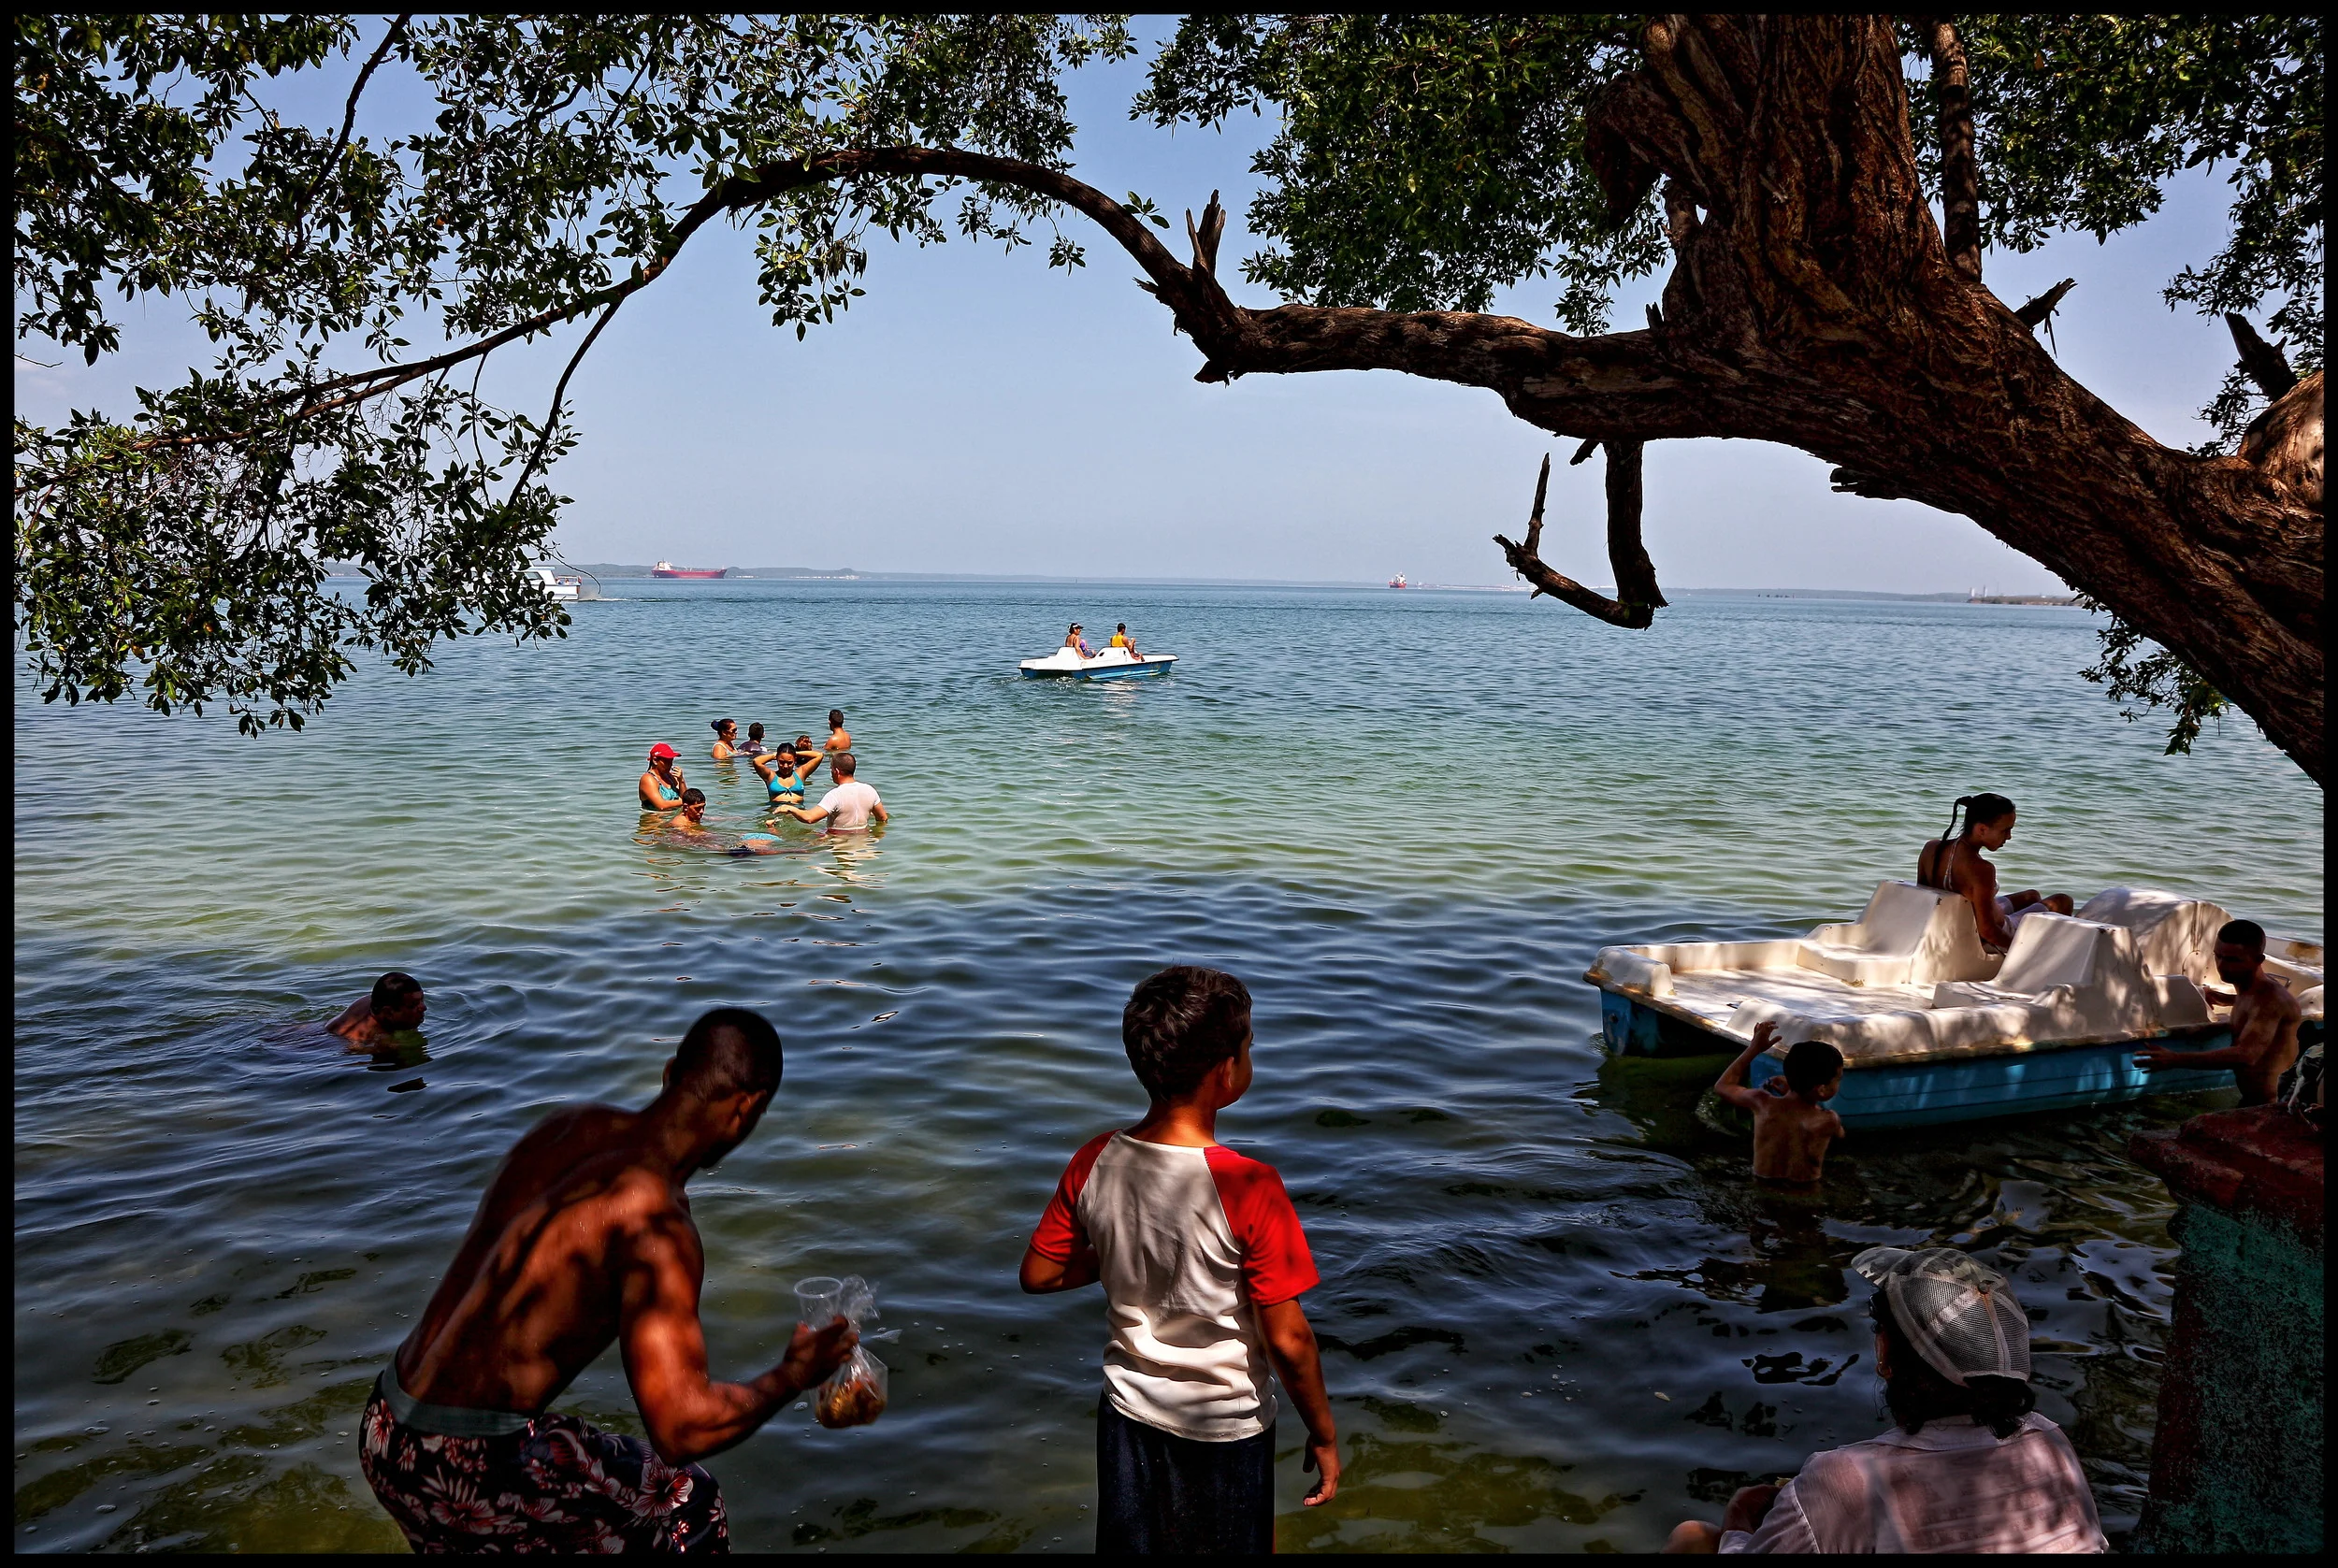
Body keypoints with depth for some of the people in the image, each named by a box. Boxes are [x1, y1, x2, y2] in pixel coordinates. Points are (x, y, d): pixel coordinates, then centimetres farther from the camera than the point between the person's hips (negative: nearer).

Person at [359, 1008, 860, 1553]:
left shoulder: (562, 1126, 3)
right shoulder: (658, 1225, -22)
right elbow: (683, 1428, -24)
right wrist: (795, 1374, -7)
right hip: (466, 1467, -8)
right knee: (687, 1504, 11)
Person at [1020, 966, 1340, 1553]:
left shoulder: (1095, 1163, -14)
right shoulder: (1248, 1187, -28)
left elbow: (1038, 1275, -1)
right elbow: (1287, 1339, -20)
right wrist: (1324, 1434, -6)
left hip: (1128, 1414, 4)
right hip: (1224, 1432, -4)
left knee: (1131, 1542, 24)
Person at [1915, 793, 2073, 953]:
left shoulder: (1931, 848, -14)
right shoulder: (1981, 869, -36)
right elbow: (1987, 930, -30)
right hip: (1987, 942, -8)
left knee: (2032, 895, 30)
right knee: (2062, 902, 11)